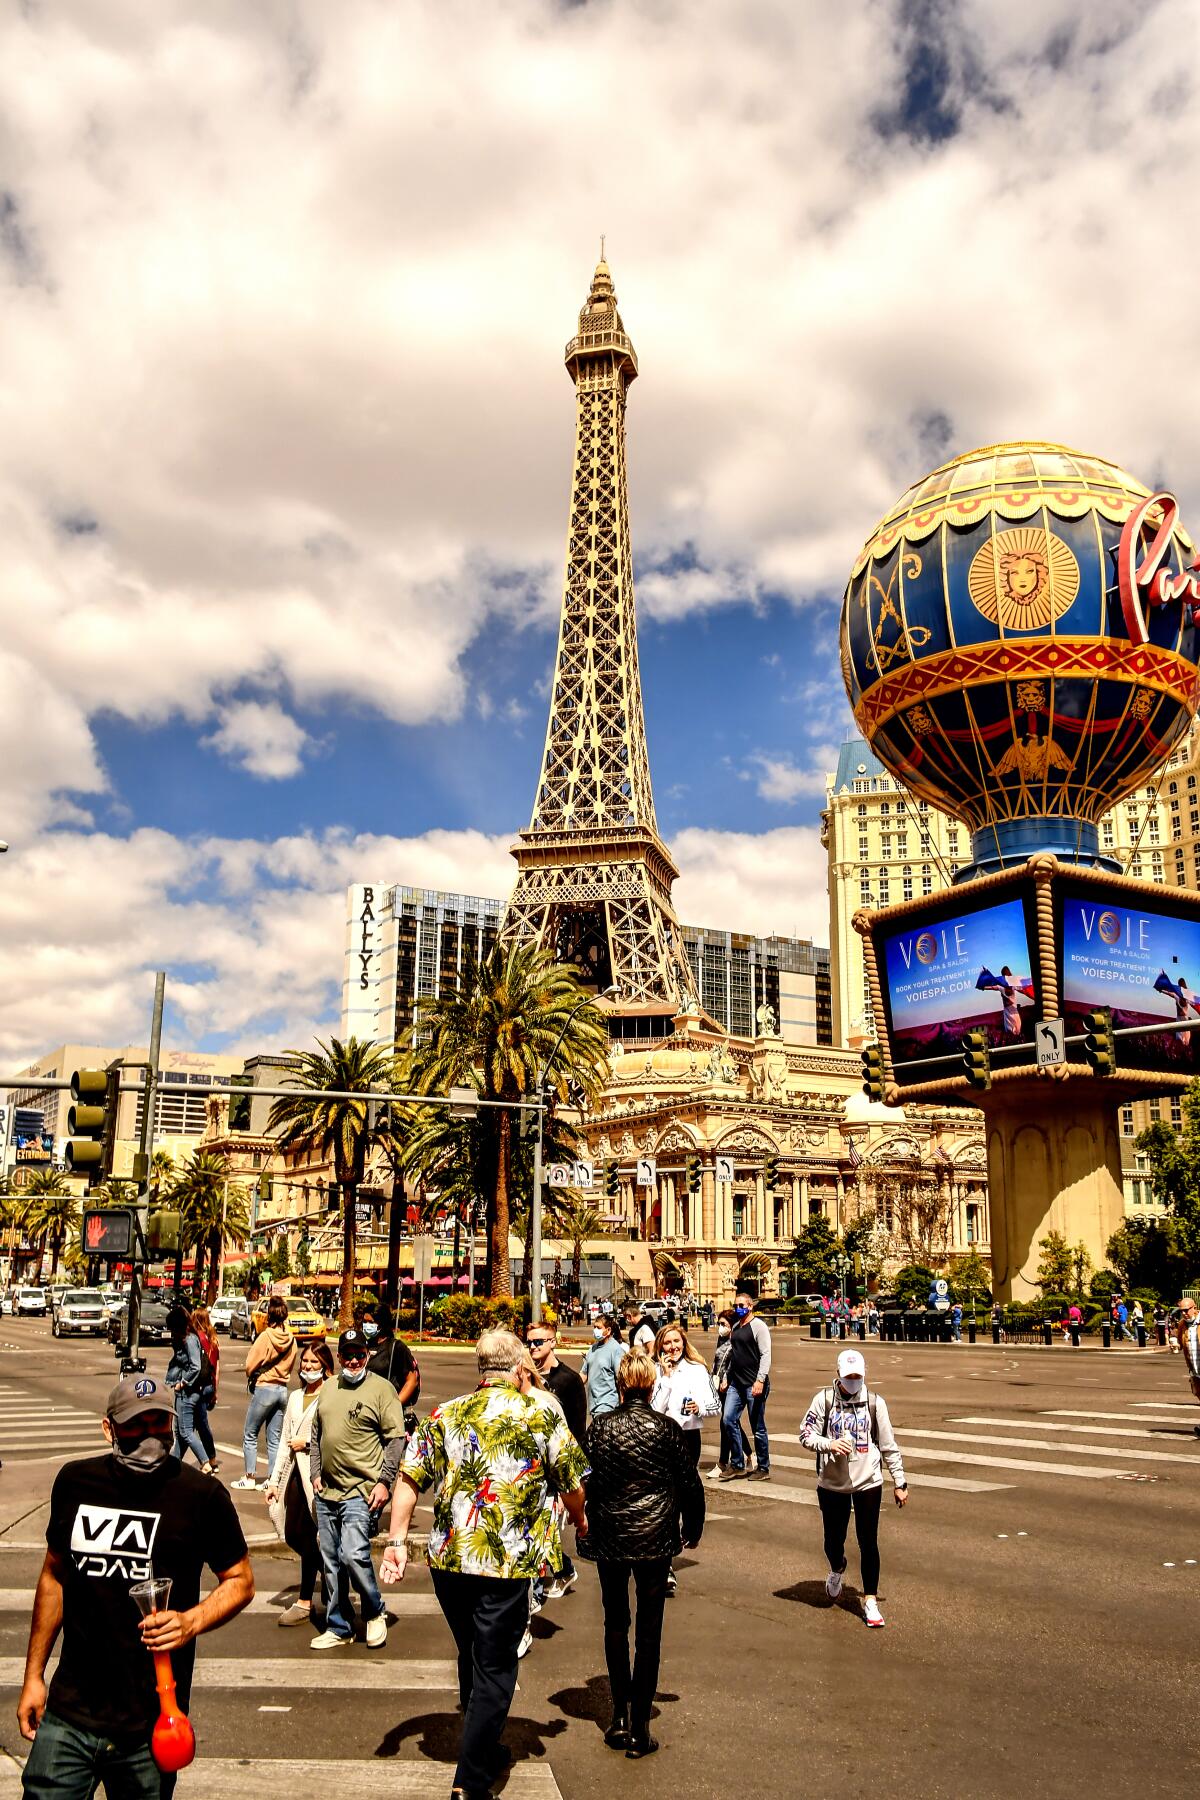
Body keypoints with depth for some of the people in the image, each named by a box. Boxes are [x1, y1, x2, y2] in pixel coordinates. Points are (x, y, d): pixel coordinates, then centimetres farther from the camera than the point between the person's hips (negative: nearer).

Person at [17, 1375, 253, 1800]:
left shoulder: (201, 1494, -10)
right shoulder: (75, 1482, 1)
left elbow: (240, 1581, -1)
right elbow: (55, 1576, 14)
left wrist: (191, 1622, -19)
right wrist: (34, 1675, 15)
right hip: (69, 1714, 3)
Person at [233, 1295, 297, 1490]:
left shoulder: (265, 1337, -15)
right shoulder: (291, 1339, 0)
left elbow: (250, 1365, -9)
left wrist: (252, 1378, 10)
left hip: (264, 1388, -5)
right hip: (282, 1390, 5)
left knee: (250, 1435, 9)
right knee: (274, 1439, 11)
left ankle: (250, 1477, 10)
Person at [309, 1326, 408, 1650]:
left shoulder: (381, 1389, -7)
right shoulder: (328, 1389, 12)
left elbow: (396, 1439, -8)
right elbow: (316, 1434, 19)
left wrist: (385, 1482, -13)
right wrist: (316, 1473, 10)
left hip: (361, 1490, -6)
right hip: (326, 1490, 6)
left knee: (354, 1555, -16)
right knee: (330, 1562, 12)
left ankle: (375, 1613, 9)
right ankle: (338, 1627, 26)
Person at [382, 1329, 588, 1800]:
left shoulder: (444, 1414, 4)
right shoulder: (542, 1411, -4)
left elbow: (408, 1479, 0)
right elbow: (570, 1482, 1)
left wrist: (397, 1541, 3)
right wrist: (579, 1522, 19)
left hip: (448, 1556, 4)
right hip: (507, 1564, -4)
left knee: (471, 1656, 23)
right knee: (495, 1669, 8)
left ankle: (484, 1748, 41)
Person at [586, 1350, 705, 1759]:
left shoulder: (601, 1427, -7)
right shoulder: (665, 1428, -9)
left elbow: (587, 1481, -3)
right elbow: (690, 1484, -3)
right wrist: (692, 1530, 13)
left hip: (610, 1541, 1)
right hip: (655, 1541, -1)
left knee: (615, 1625, 18)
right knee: (648, 1631, 8)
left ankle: (620, 1717, 23)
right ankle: (639, 1728, 11)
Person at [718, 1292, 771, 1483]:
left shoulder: (758, 1326, -8)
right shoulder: (735, 1327, 15)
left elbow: (766, 1354, -15)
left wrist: (760, 1380, -22)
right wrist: (726, 1378, 18)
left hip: (754, 1385, -7)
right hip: (736, 1383, 7)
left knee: (758, 1427, 0)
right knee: (729, 1420, 0)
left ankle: (763, 1468, 12)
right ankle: (737, 1465, 10)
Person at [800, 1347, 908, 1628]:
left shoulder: (875, 1402, -1)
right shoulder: (824, 1399, -5)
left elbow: (889, 1445, 4)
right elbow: (806, 1434, -5)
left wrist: (900, 1482, 5)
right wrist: (829, 1444, -23)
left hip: (868, 1482, 0)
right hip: (832, 1483, 0)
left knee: (868, 1542, -1)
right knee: (833, 1539, 12)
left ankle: (870, 1601, 13)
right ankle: (837, 1569, 47)